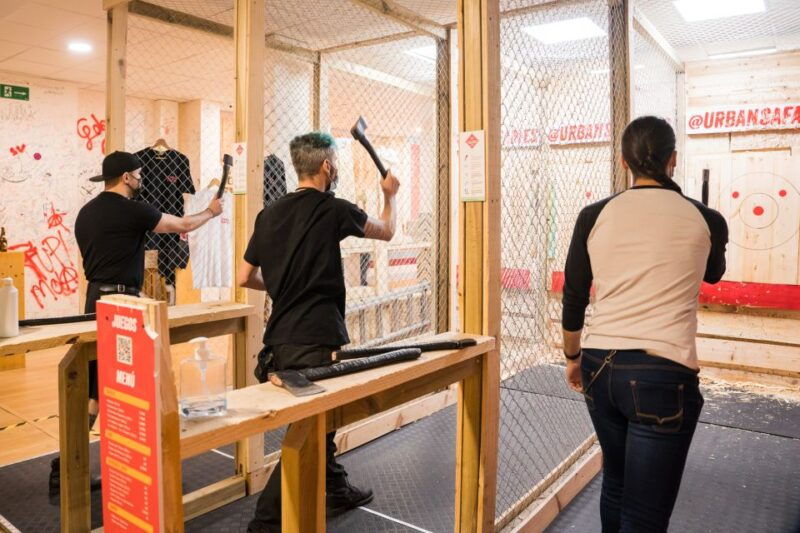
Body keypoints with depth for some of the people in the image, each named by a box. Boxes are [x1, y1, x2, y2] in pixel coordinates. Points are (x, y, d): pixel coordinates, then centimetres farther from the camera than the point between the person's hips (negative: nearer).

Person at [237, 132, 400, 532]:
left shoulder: (270, 213, 6)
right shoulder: (333, 210, -8)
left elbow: (245, 278, 11)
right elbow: (386, 231, 11)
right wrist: (389, 195, 29)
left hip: (279, 337, 7)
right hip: (315, 340, -7)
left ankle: (336, 491, 38)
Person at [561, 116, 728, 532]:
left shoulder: (595, 216, 1)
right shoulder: (706, 221, 0)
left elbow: (573, 299, 6)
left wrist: (572, 357, 22)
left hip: (600, 366, 3)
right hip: (662, 374, -3)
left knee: (615, 483, 25)